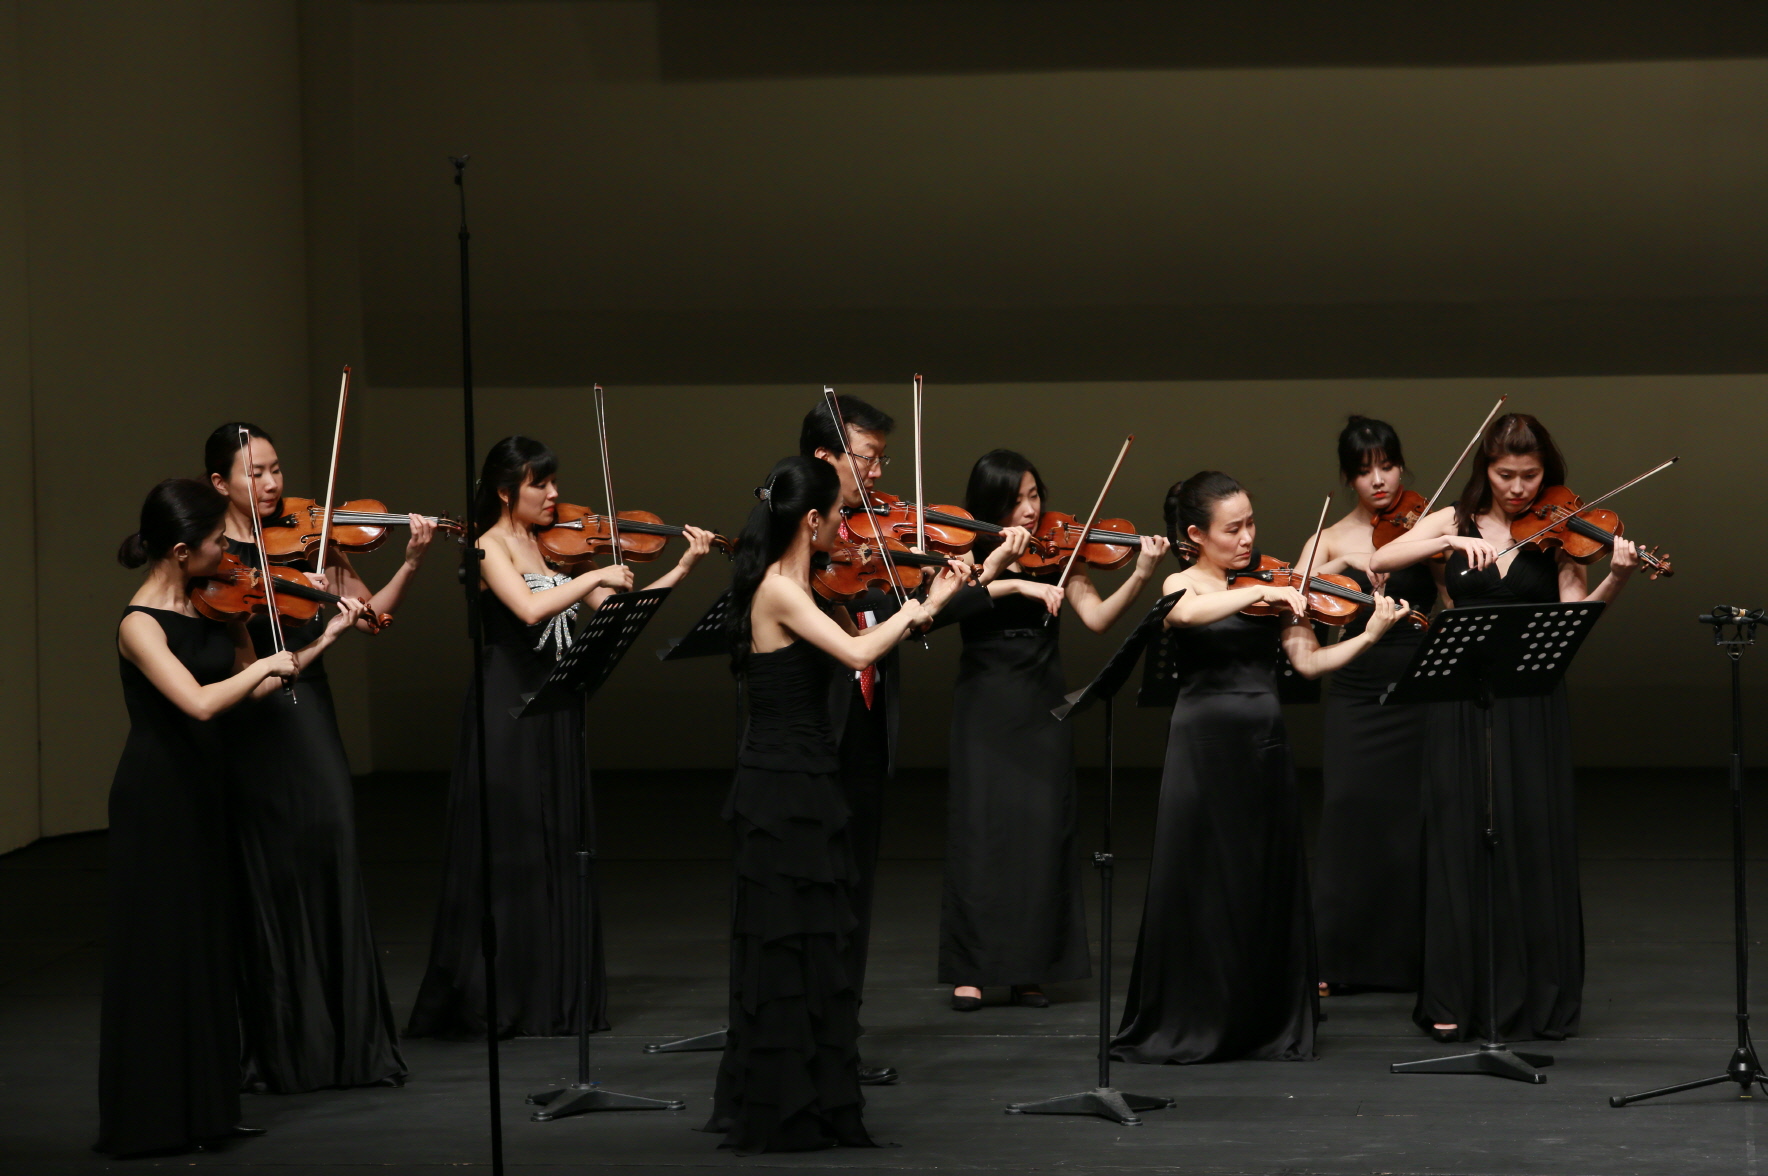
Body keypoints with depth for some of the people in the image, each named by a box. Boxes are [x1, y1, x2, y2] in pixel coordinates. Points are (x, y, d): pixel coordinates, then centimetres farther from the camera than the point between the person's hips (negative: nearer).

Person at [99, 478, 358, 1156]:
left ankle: (204, 1107, 20)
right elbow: (199, 701, -32)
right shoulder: (140, 626, -20)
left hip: (200, 789, 8)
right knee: (156, 950, -1)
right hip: (155, 799, -8)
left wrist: (324, 640, 6)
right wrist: (267, 662, -20)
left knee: (205, 946, 12)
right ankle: (149, 1118, 6)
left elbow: (249, 689, 10)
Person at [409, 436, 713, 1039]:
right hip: (506, 715, -7)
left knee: (560, 855, 8)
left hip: (555, 716, 7)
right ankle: (497, 1000, -1)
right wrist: (596, 576, -19)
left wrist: (682, 568, 1)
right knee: (508, 855, -5)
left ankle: (554, 997, 13)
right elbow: (530, 608, -25)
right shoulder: (492, 546, -8)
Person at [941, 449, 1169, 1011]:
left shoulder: (1057, 555, 5)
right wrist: (1011, 578, -27)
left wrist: (1141, 577, -20)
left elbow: (1096, 617, -6)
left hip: (1042, 710, 2)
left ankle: (1030, 969, 4)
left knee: (1041, 833, -2)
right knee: (980, 832, -5)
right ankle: (971, 970, 0)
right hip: (984, 709, -1)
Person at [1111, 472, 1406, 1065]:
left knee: (1269, 889, 6)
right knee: (1200, 887, -1)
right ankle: (1184, 1027, 7)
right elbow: (1183, 613, -26)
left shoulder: (1274, 590, 10)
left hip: (1264, 747, 4)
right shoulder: (1181, 586, -1)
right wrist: (1259, 592, -30)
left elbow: (1308, 661, 3)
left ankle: (1269, 1026, 13)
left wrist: (1370, 635, -9)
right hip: (1205, 746, -4)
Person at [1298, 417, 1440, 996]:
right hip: (1357, 693, 0)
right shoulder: (1332, 541, 6)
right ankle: (1331, 958, 0)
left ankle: (1418, 955, 8)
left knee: (1420, 820, -2)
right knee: (1351, 813, -6)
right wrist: (1344, 564, -20)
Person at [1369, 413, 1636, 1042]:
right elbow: (1380, 561, -7)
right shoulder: (1454, 521, 6)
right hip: (1460, 702, 1)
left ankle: (1540, 996, 6)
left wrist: (1616, 580, -28)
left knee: (1535, 840, -2)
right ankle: (1455, 997, 4)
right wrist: (1451, 542, -20)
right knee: (1458, 841, 0)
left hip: (1531, 706, -1)